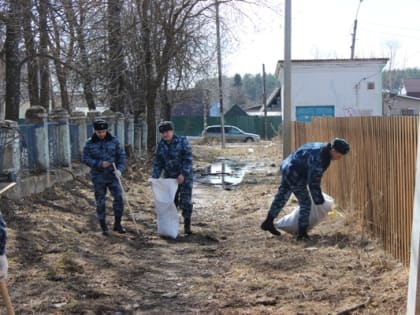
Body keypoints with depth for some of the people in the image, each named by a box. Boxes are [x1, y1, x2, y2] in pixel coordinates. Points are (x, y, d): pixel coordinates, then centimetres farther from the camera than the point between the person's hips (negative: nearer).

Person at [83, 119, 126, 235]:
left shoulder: (114, 141, -1)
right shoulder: (89, 144, -4)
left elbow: (121, 155, 1)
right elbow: (86, 159, -5)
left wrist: (120, 169, -13)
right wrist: (99, 164, -19)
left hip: (112, 175, 1)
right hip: (98, 177, -1)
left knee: (119, 198, -7)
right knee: (100, 202, 6)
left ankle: (117, 224, 8)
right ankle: (103, 227, 18)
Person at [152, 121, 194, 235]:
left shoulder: (182, 141, -9)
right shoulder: (161, 145, 5)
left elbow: (188, 159, -14)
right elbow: (158, 163, 7)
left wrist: (183, 174, -24)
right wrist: (154, 177, -6)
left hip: (185, 177, -4)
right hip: (169, 177, 4)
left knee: (185, 202, -3)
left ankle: (187, 226, 7)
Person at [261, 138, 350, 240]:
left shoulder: (322, 148, 1)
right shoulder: (318, 158, -29)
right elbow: (313, 182, -25)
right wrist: (319, 200, -15)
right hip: (294, 175, -11)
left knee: (281, 197, 22)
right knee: (305, 203, -4)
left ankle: (268, 223, 36)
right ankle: (302, 233, 1)